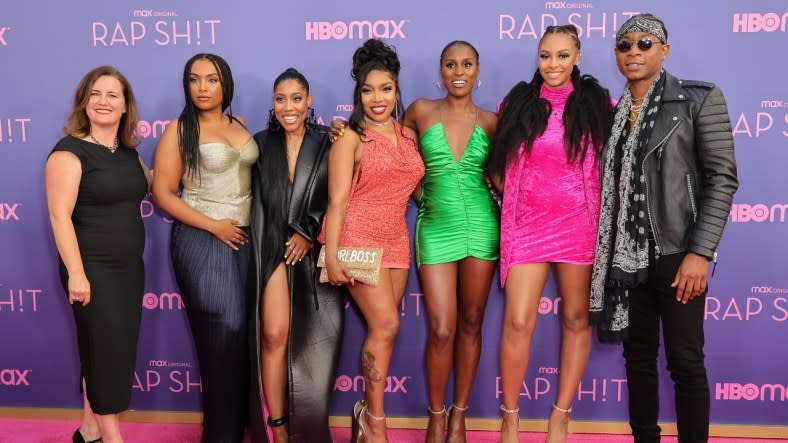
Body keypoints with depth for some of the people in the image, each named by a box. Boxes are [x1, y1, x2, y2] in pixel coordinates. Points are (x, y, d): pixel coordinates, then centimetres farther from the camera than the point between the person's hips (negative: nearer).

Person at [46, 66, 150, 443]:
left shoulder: (128, 152, 10)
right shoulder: (70, 151, -12)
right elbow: (60, 216, -17)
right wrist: (75, 273, -22)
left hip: (129, 267, 8)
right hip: (93, 269, -7)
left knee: (118, 349, 14)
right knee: (106, 349, 0)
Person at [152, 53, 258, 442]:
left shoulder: (240, 125, 8)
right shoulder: (179, 130, -6)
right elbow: (163, 193, -9)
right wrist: (214, 225, -14)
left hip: (245, 238, 5)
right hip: (202, 240, -4)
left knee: (242, 330, 7)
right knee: (222, 332, -2)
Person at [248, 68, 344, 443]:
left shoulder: (327, 143, 4)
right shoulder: (261, 143, 10)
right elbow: (254, 198, 8)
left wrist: (308, 233, -7)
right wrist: (258, 246, 0)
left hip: (315, 252, -1)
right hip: (272, 248, 1)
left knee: (311, 341, 2)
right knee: (274, 335, -8)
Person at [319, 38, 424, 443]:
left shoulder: (408, 135, 11)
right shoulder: (350, 138, -6)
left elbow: (415, 187, 17)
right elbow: (337, 201, -11)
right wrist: (331, 257, -16)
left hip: (395, 241, 6)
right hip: (357, 239, -5)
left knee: (380, 330, 7)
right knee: (386, 326, -11)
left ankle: (367, 410, 22)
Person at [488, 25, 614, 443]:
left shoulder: (598, 103, 3)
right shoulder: (517, 103, 6)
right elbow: (501, 164, 16)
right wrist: (514, 195, 7)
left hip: (579, 224, 0)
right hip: (527, 224, 0)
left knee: (576, 318, 7)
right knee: (517, 323, -5)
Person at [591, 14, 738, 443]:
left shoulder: (699, 99, -3)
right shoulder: (614, 111, 10)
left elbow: (722, 177, -8)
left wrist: (701, 252, -15)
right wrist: (605, 251, 5)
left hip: (675, 252, -4)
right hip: (626, 254, 5)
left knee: (685, 362, -1)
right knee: (638, 355, 12)